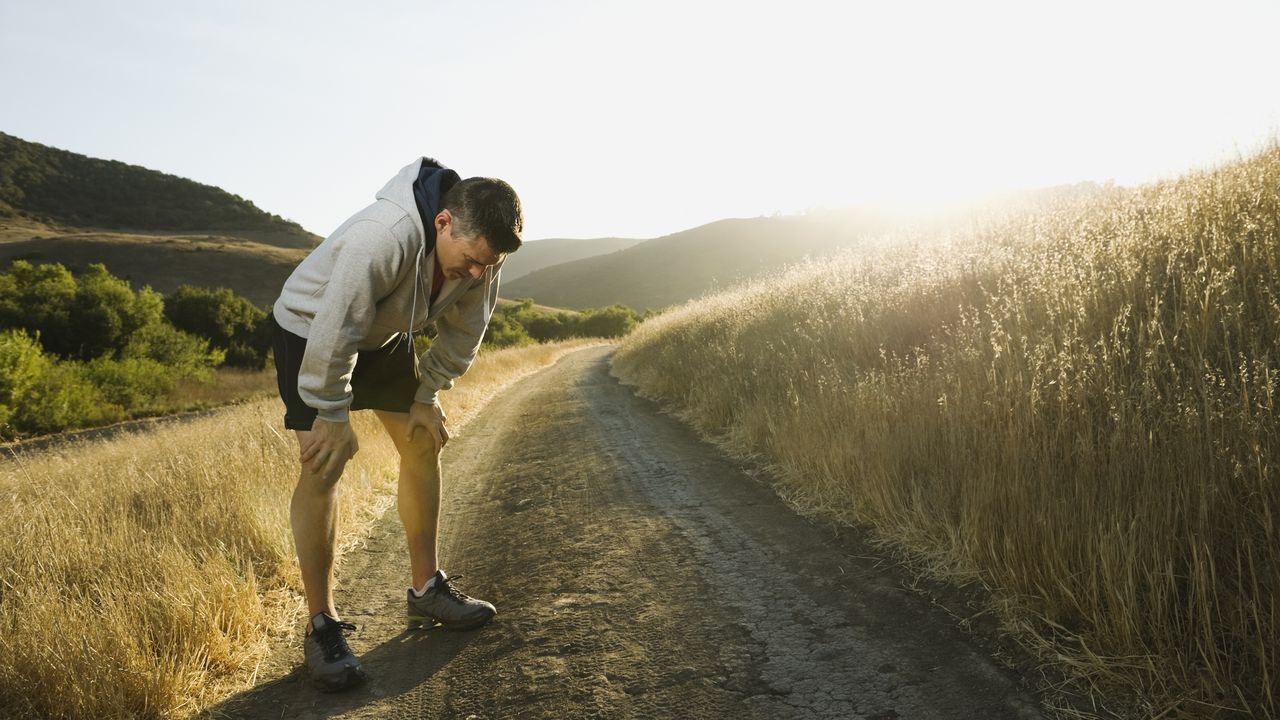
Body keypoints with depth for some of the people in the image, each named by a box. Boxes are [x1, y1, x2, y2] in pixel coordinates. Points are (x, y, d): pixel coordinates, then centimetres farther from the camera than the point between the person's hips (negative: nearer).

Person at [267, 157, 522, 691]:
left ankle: (426, 589, 18)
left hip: (384, 337, 7)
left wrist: (427, 396, -3)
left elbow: (461, 331, -4)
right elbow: (334, 332, -35)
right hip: (311, 331, -6)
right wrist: (333, 417, -25)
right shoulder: (384, 236, -41)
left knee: (423, 446, 4)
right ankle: (321, 626, -2)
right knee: (322, 466, -13)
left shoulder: (479, 250, -19)